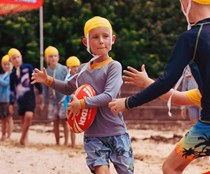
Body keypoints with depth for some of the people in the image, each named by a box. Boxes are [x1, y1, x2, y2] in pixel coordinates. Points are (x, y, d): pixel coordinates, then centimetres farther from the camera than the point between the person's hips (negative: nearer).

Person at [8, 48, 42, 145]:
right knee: (23, 119, 9)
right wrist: (11, 103, 9)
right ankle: (25, 138, 19)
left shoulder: (28, 67, -3)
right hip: (20, 99, 4)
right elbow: (12, 90, 11)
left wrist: (40, 91, 4)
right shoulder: (12, 74, 7)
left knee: (29, 116, -23)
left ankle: (22, 138, -14)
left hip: (30, 97, -4)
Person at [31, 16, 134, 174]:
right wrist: (49, 81, 14)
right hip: (92, 133, 3)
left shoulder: (114, 66, -8)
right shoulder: (83, 69, 9)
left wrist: (82, 104, -22)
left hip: (116, 132, -3)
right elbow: (69, 88, 28)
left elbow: (109, 96, -21)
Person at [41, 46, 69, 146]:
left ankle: (66, 142, 1)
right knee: (55, 122, 7)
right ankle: (57, 142, 15)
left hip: (63, 98, -3)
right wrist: (44, 102, 13)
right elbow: (45, 88, 12)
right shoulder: (46, 72, 5)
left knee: (64, 121, -3)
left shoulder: (63, 69, -4)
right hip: (52, 100, 3)